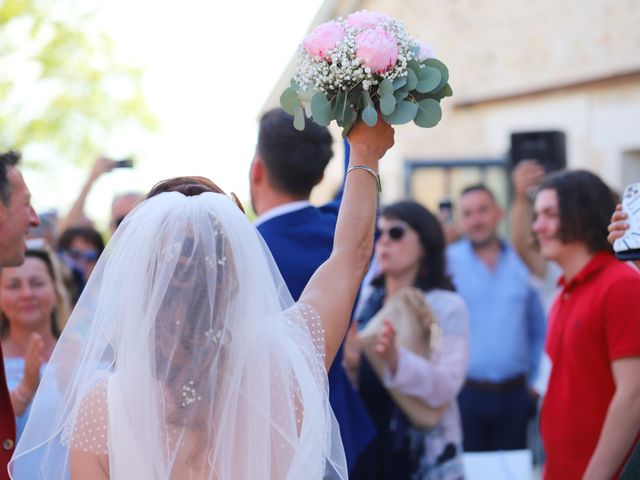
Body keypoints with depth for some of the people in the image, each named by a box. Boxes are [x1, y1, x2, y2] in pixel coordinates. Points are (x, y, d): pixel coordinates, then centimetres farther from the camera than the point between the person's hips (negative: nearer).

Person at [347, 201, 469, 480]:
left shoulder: (447, 307, -4)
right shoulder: (365, 303, 8)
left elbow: (446, 386, -18)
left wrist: (395, 359, -33)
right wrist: (346, 365, -13)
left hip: (424, 457, -4)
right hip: (367, 449, 4)